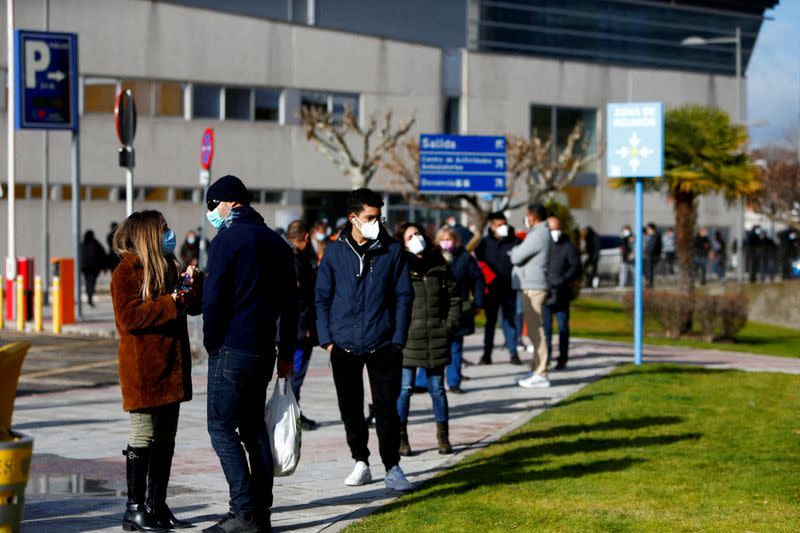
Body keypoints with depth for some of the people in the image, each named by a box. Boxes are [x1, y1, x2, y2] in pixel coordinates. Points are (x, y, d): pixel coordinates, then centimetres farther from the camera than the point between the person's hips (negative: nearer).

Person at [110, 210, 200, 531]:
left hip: (170, 368, 8)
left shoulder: (167, 267, 16)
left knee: (166, 440, 11)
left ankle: (157, 505, 20)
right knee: (144, 439, -4)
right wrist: (170, 303, -22)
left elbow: (195, 306, 21)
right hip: (143, 369, -8)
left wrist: (193, 284, 1)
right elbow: (128, 318, -21)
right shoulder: (127, 272, -10)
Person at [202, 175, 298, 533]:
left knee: (222, 428, -4)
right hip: (264, 352, 8)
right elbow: (290, 302, 16)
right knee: (254, 428, 13)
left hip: (231, 351, -8)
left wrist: (211, 342, -2)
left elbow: (214, 298, -14)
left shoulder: (227, 240, -9)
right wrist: (286, 352, 19)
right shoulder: (276, 242, 14)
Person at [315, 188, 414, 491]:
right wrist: (327, 339, -2)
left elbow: (403, 296, 2)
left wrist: (398, 340, -4)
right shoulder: (335, 252, 3)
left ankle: (392, 467, 5)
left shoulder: (392, 251, 1)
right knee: (350, 409, 9)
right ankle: (360, 463, 22)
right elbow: (322, 298, 6)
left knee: (386, 407, -3)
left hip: (383, 346, -2)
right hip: (344, 346, 2)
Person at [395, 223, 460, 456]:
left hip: (436, 338, 2)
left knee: (437, 388, 8)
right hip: (408, 338, -2)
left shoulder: (439, 266, 8)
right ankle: (401, 438, 6)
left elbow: (454, 299, 12)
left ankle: (443, 437, 17)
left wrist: (450, 326, 2)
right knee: (404, 388, -1)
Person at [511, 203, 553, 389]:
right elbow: (518, 256, 19)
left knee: (535, 329, -9)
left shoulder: (538, 235, -16)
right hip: (532, 286, 11)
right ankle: (537, 369, 22)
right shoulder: (542, 233, 18)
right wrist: (517, 252, 0)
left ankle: (540, 375, -9)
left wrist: (514, 250, 2)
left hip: (533, 288, -11)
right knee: (534, 329, 15)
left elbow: (517, 257, -17)